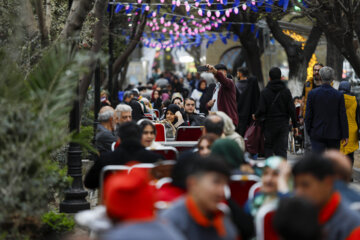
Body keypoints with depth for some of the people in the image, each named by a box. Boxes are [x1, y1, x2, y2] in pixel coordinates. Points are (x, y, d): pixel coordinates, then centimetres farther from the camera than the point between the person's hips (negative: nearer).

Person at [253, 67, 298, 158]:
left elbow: (261, 110, -10)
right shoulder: (286, 91, 1)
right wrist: (295, 125, 6)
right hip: (283, 124, 2)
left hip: (269, 124, -1)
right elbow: (292, 109, -1)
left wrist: (255, 116, 10)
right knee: (282, 149, 3)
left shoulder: (265, 92, -6)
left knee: (268, 147, 11)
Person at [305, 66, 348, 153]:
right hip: (334, 135, 1)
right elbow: (343, 116, -3)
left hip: (317, 134, -1)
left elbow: (308, 115, -2)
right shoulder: (339, 95, -4)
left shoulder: (312, 94, -5)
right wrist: (345, 136, 2)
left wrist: (309, 131, 10)